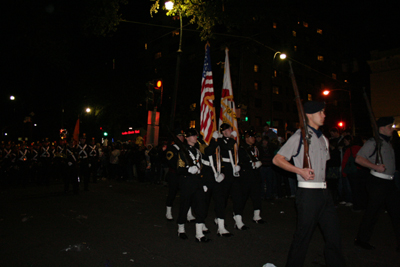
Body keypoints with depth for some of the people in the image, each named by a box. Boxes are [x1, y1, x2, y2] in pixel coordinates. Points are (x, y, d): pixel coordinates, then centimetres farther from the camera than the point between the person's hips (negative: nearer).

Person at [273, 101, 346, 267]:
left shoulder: (324, 139, 15)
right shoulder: (300, 136, -8)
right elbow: (277, 159, -11)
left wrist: (323, 182, 15)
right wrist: (300, 170, -19)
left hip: (324, 192, 7)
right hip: (308, 193, -7)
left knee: (333, 233, 12)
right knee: (303, 235, 2)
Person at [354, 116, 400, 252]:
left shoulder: (388, 143, 17)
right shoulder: (373, 142, -10)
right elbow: (358, 159, -18)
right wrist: (376, 167, -22)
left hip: (389, 182, 9)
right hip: (377, 181, -9)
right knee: (372, 212, -1)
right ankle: (361, 239, 14)